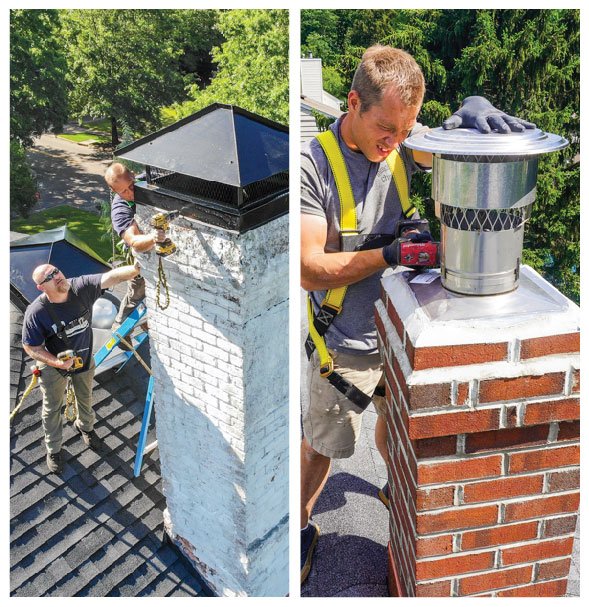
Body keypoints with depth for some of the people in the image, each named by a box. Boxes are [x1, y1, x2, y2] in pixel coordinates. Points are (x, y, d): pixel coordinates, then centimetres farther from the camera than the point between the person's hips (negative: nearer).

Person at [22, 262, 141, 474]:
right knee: (52, 409, 17)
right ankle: (53, 450, 43)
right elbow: (31, 347, -20)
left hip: (85, 360, 3)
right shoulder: (36, 312, -32)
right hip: (53, 366, -3)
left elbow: (111, 277, -39)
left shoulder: (82, 287, -27)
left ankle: (85, 426, 60)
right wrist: (58, 363, -33)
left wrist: (136, 268, -56)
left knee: (85, 399, 28)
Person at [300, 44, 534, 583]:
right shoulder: (313, 165, -22)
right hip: (344, 343, -5)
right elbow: (310, 269, -25)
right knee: (320, 446, 15)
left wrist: (471, 111, -39)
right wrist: (390, 254, -29)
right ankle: (301, 527, 42)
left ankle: (397, 489, 58)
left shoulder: (403, 142, -6)